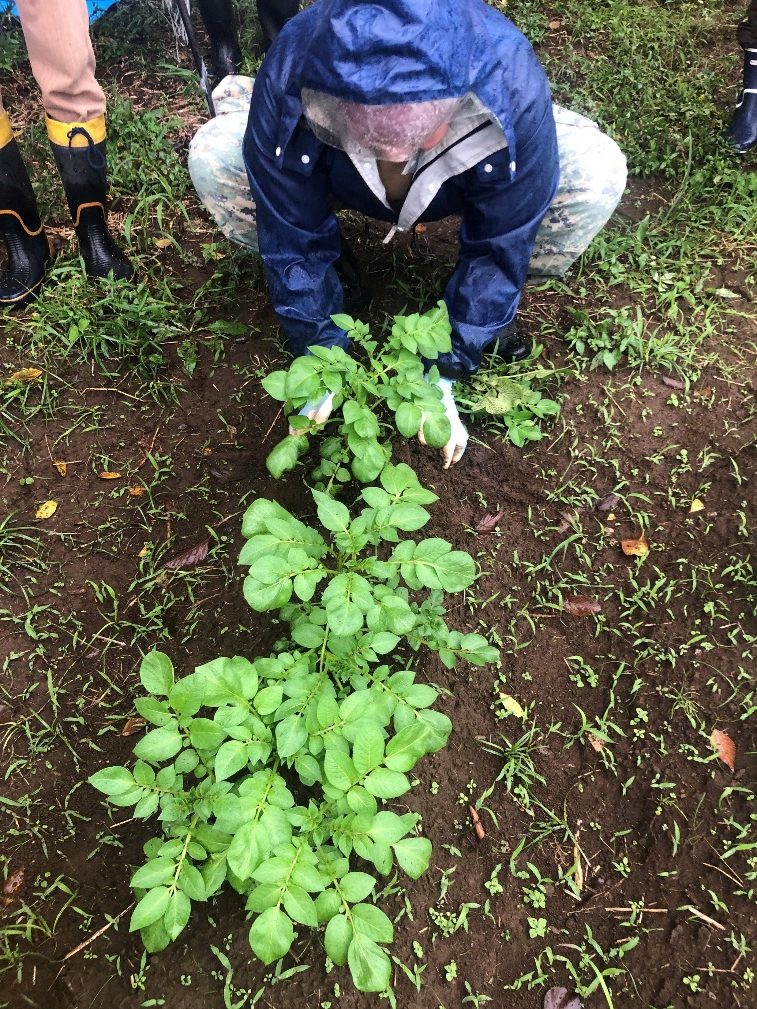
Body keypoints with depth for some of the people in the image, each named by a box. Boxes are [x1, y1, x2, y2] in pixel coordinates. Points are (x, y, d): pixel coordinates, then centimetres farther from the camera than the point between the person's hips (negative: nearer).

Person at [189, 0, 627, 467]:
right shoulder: (289, 80, -37)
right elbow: (294, 236, -25)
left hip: (462, 178, 0)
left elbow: (500, 246, -27)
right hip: (338, 177, 1)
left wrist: (442, 375, -26)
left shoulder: (510, 86, -39)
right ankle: (332, 264, 3)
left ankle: (493, 305, 1)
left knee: (597, 175, -27)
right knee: (213, 160, -25)